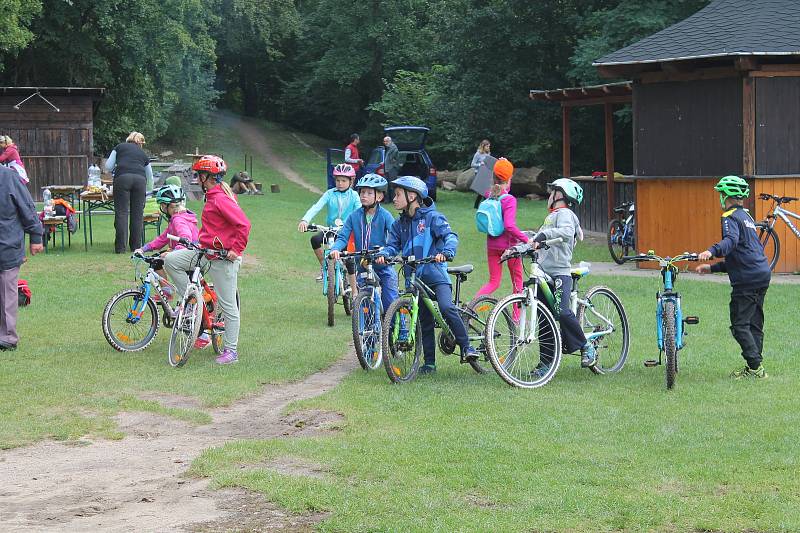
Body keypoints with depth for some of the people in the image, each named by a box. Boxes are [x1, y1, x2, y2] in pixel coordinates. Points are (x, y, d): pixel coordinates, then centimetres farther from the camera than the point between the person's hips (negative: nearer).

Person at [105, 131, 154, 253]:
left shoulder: (120, 147, 24)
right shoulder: (143, 154, 30)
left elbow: (108, 167, 15)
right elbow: (150, 177, 38)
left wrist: (115, 170, 36)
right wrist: (149, 190, 56)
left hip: (122, 178, -2)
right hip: (140, 179, 2)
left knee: (121, 212, -2)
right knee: (137, 214, 7)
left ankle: (120, 247, -7)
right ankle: (136, 246, 7)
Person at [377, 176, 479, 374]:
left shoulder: (432, 217, -5)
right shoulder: (399, 224, 13)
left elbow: (450, 236, -15)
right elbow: (393, 245, 5)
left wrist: (446, 252, -35)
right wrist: (383, 254, -18)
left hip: (436, 274, -5)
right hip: (415, 277, 6)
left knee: (446, 308, -26)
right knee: (425, 321, 9)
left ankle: (466, 346, -15)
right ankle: (429, 363, 16)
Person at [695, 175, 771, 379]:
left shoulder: (730, 217, -6)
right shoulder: (747, 216, 24)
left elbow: (731, 240, -29)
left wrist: (712, 251, -46)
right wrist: (712, 268, 27)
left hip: (747, 280, -9)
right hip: (762, 275, 9)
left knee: (739, 324, -7)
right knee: (755, 324, 12)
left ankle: (755, 367, -11)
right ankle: (755, 368, 12)